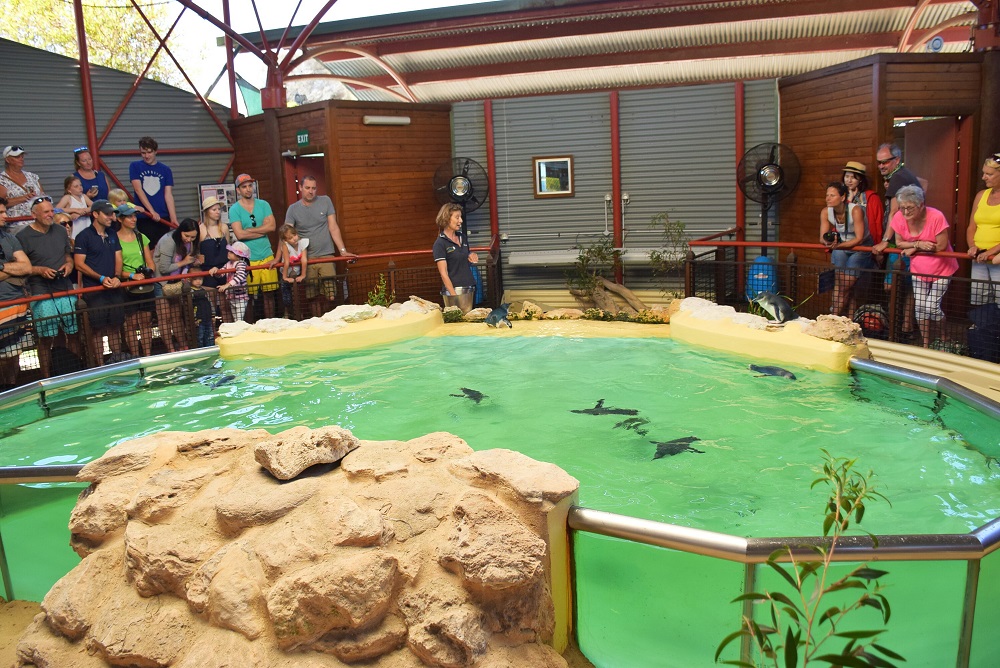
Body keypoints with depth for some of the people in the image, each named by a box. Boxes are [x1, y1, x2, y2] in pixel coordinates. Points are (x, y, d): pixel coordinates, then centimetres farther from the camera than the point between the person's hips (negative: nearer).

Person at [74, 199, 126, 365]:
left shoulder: (112, 235, 14)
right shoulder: (84, 236, -4)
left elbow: (118, 258, 12)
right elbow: (79, 264, -9)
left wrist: (117, 277, -7)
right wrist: (101, 278, -16)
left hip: (114, 289, 5)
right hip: (94, 290, -5)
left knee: (115, 327, 10)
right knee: (98, 329, -2)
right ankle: (100, 366, 4)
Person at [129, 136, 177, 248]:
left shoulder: (165, 170, 8)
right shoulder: (135, 167, 5)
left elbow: (168, 195, 1)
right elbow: (138, 190, -5)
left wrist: (174, 219, -10)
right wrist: (152, 211, -15)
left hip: (163, 217, 1)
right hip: (144, 218, -1)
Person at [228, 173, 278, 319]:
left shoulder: (263, 205, 10)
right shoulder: (234, 209, 0)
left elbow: (271, 226, -4)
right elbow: (239, 234, -11)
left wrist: (249, 230, -7)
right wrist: (263, 231, -6)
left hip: (266, 256, 3)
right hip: (247, 259, -3)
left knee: (269, 293, 6)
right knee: (249, 296, -3)